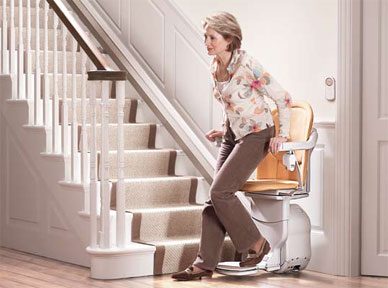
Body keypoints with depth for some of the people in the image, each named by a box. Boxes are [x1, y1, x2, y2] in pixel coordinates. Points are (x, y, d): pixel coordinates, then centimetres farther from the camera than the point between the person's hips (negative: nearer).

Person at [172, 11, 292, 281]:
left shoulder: (248, 66, -20)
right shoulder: (215, 67, 4)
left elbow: (283, 98, -14)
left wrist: (282, 134, -15)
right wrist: (224, 130, 14)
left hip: (257, 135, -8)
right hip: (234, 135, 8)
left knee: (220, 192, -16)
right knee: (216, 197, 0)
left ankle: (256, 243, 1)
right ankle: (205, 264, 2)